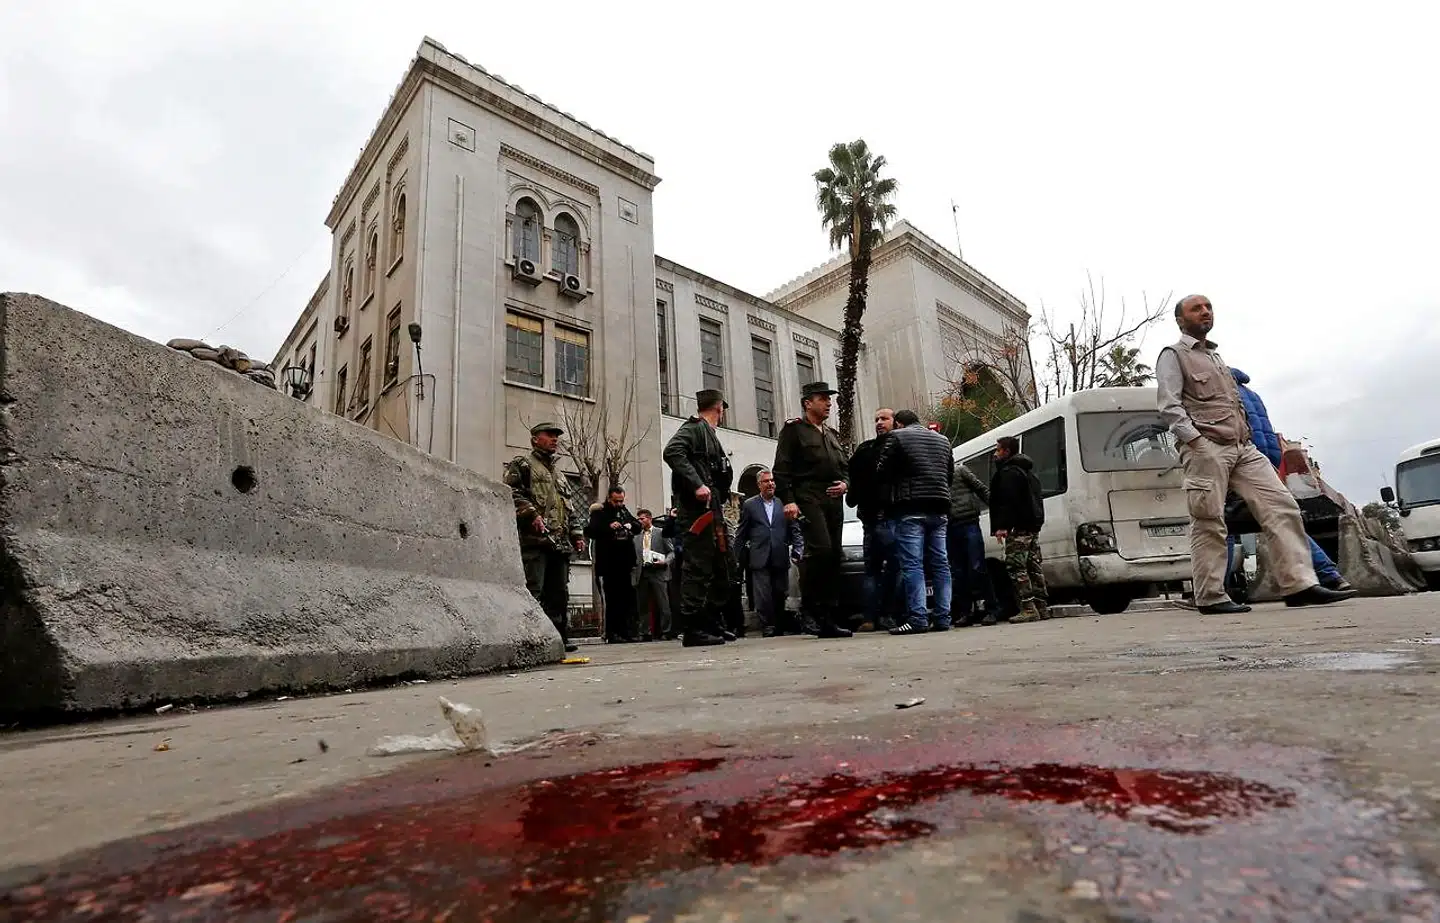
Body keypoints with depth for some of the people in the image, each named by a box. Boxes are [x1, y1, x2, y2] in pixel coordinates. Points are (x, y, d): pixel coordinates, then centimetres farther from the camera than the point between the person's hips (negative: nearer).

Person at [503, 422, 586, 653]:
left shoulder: (560, 476, 30)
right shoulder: (521, 465, 7)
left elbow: (572, 508, 29)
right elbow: (512, 493, -9)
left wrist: (577, 534, 18)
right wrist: (531, 514, -20)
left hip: (560, 542, 8)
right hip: (534, 540, -8)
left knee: (559, 593, 8)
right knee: (533, 590, -12)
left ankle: (559, 637, 13)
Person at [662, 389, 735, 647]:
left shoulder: (708, 433, 25)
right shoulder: (695, 427, -4)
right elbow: (672, 452, -21)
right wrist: (697, 485, -26)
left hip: (711, 508, 11)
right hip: (697, 507, -11)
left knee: (721, 565, 14)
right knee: (698, 565, -11)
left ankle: (714, 623, 23)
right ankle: (693, 628, -8)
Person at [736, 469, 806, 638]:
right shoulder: (749, 505, 8)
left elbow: (795, 530, 9)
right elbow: (741, 535, 8)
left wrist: (798, 550, -3)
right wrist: (741, 558, 3)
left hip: (781, 560, 2)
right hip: (760, 560, -1)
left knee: (780, 596, 6)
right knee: (763, 597, -6)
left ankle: (778, 628, 22)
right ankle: (767, 628, 5)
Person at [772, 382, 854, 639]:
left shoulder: (832, 435, 27)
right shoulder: (793, 429, 5)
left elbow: (845, 467, 29)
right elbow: (781, 469, -5)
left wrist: (845, 484, 6)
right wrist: (788, 500, -16)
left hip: (833, 501, 7)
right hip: (808, 498, -7)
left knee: (833, 557, 3)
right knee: (821, 548, -24)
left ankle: (828, 620, 8)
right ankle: (807, 609, -10)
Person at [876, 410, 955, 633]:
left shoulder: (896, 437, 0)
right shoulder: (942, 440, 21)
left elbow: (882, 472, -3)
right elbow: (950, 473, 22)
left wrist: (888, 496, 14)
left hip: (910, 508, -6)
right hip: (938, 508, 6)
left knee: (912, 565, -8)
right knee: (940, 564, 7)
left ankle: (918, 618, -12)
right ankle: (943, 618, 8)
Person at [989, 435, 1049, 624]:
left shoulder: (1008, 472, -10)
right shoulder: (1028, 471, 24)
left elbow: (1008, 501, -20)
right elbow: (1036, 499, 28)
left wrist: (1002, 525, -22)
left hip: (1019, 527, -11)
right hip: (1033, 524, 11)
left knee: (1016, 567, -11)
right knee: (1033, 566, 11)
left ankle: (1029, 609, -15)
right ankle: (1042, 607, 12)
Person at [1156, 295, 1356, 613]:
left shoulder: (1216, 357, 28)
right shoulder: (1173, 355, 3)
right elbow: (1170, 406, -10)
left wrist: (1247, 435, 18)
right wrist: (1194, 440, -19)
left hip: (1243, 447, 8)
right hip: (1206, 448, -8)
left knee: (1281, 507, -3)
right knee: (1209, 524, -7)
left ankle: (1300, 585, -3)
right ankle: (1210, 597, -2)